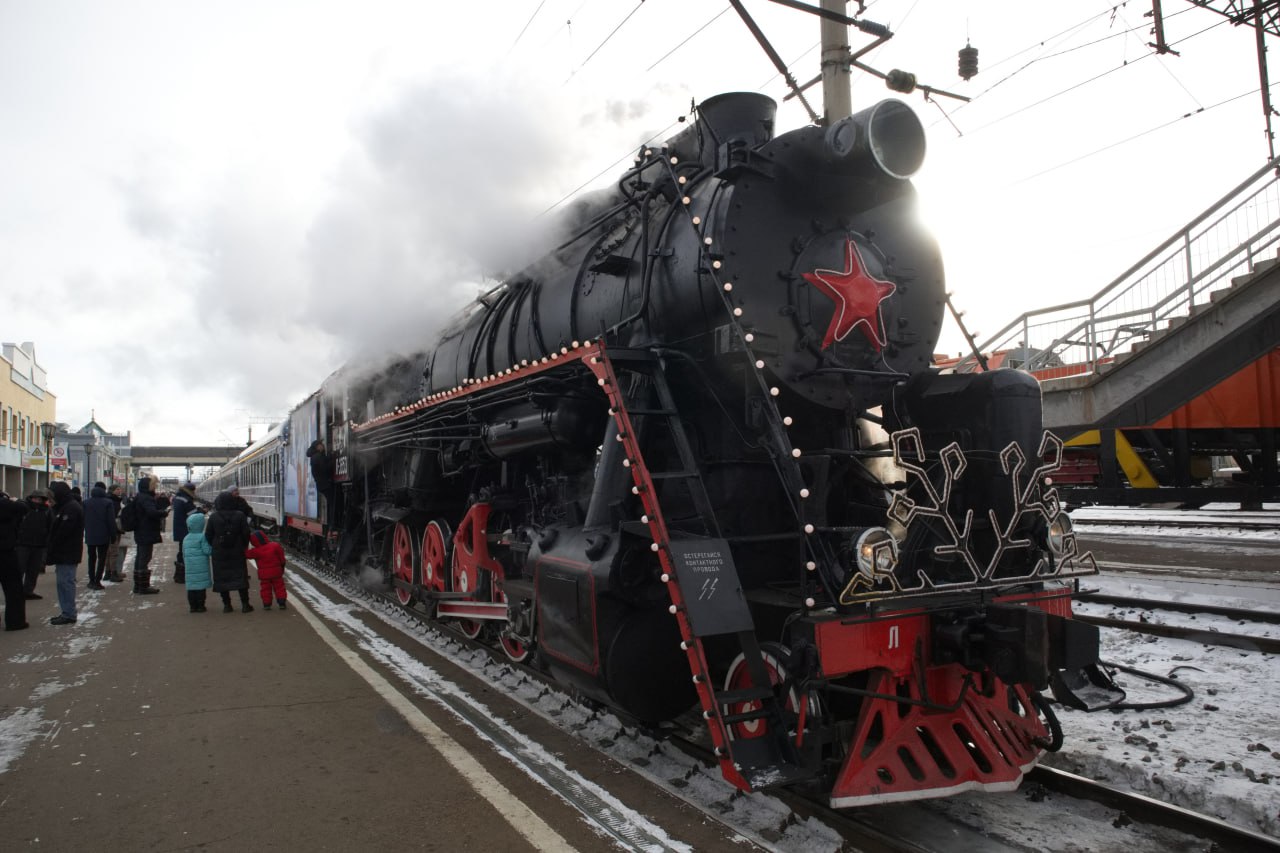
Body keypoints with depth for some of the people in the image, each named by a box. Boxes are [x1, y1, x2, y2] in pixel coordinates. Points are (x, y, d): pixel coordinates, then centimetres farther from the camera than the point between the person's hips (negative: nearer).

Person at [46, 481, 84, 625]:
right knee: (64, 582, 13)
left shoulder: (71, 508, -17)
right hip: (65, 553, 10)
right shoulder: (66, 507, 17)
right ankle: (66, 613, 19)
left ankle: (68, 614, -3)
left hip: (67, 554, -10)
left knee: (66, 582, -6)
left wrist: (50, 554, -15)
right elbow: (57, 530, 20)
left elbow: (62, 533, -19)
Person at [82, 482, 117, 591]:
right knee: (102, 558, 2)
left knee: (92, 558, 15)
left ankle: (92, 580, 14)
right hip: (103, 536, -3)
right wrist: (113, 535, -3)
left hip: (90, 536, 3)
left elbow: (83, 520, 6)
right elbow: (111, 521, -9)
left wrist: (86, 532, 13)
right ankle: (97, 581, -5)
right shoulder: (108, 503, -8)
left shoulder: (86, 502, 3)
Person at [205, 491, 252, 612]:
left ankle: (226, 605, 10)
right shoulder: (239, 516, -7)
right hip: (237, 552, 0)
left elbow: (208, 535, -2)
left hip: (219, 553, 0)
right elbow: (246, 533, -5)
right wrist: (244, 546, 10)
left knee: (222, 578, 9)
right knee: (240, 577, 5)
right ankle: (245, 604, 3)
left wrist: (214, 547, 13)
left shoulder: (213, 517, -6)